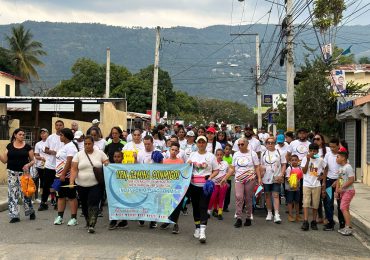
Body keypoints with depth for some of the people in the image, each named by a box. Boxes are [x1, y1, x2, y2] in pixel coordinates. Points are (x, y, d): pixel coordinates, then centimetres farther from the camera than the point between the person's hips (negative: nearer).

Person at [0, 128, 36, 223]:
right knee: (12, 194, 0)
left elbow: (33, 160, 5)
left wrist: (28, 165, -15)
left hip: (24, 173, -2)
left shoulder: (27, 146, 2)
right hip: (12, 173, 2)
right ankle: (14, 216, 6)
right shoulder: (9, 146, 7)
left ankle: (31, 212, 21)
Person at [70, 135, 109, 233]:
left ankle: (91, 225, -16)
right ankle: (88, 221, 33)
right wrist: (71, 181, -16)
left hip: (96, 185, -2)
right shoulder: (78, 155, 3)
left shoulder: (100, 153, 3)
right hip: (82, 185, 2)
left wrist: (106, 164, -16)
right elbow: (74, 169, -4)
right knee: (84, 205, 13)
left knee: (93, 204, -13)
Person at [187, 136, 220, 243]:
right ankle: (197, 228, 25)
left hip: (205, 185, -3)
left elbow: (216, 170, 4)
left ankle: (202, 231, -17)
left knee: (203, 208, -11)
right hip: (194, 185, 4)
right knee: (195, 207, 10)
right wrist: (188, 164, -4)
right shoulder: (192, 155, 12)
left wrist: (210, 177, -14)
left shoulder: (211, 156, 3)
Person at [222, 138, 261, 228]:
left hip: (250, 180, -2)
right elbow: (232, 168, 13)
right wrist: (225, 178, 4)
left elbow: (257, 167, 2)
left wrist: (259, 178, -9)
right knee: (238, 197, -14)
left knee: (248, 199, 2)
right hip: (239, 180, 2)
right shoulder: (236, 154, 12)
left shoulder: (252, 153, 4)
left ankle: (248, 218, 14)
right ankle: (238, 218, -11)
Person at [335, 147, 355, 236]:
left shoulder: (348, 167, -17)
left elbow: (351, 180, -23)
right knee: (345, 209, 12)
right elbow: (339, 180, 12)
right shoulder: (340, 168, 11)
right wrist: (337, 191, 6)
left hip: (348, 191, -9)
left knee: (343, 208, -13)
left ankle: (348, 228, -12)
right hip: (342, 191, 9)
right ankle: (346, 227, 19)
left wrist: (342, 187, -21)